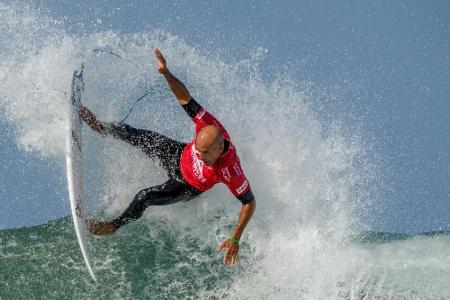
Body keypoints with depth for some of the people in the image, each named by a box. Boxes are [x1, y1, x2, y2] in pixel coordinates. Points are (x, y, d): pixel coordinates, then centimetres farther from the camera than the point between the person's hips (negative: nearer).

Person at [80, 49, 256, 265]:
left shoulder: (230, 171, -44)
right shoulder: (209, 125, -36)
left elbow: (250, 203, -34)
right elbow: (185, 98, -28)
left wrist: (235, 239, -37)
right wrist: (166, 73, -44)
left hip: (187, 187, -4)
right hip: (179, 155, 4)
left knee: (144, 197, -17)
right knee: (134, 136, 10)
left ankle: (114, 226, 13)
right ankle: (102, 128, 43)